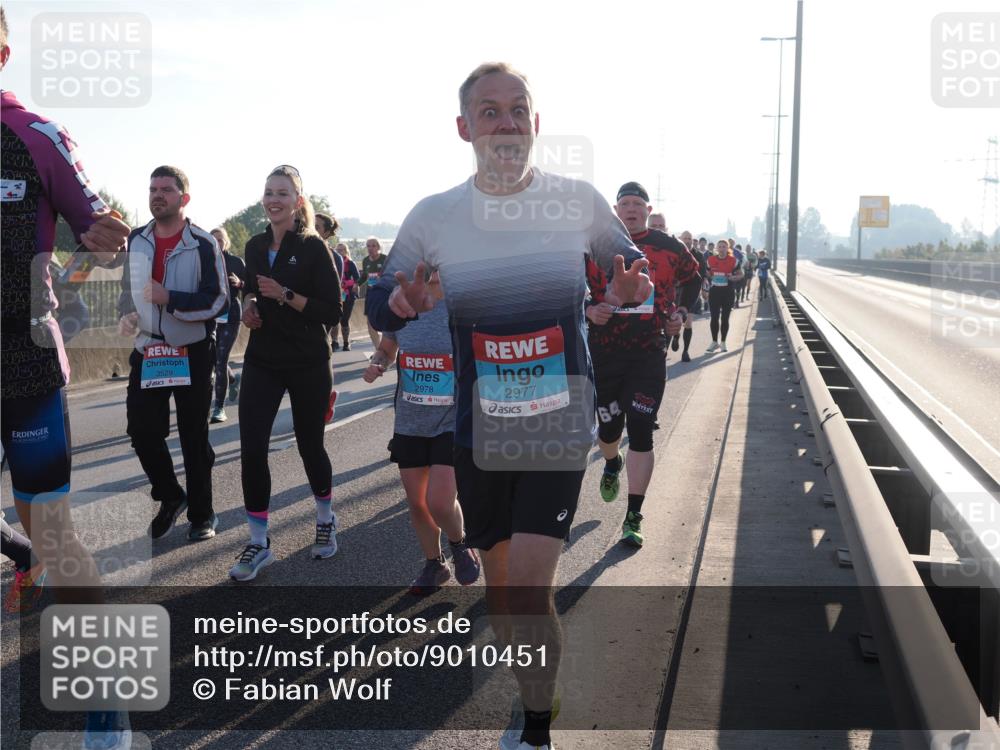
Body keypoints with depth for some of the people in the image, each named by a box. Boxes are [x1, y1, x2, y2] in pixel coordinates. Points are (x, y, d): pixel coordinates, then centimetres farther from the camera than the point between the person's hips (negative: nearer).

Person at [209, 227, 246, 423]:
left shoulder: (236, 262, 1)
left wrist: (239, 283, -18)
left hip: (230, 316, -4)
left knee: (221, 360, -11)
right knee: (214, 359, 10)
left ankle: (219, 408, -6)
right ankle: (233, 379, 44)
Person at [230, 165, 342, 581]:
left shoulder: (314, 247, -8)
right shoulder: (255, 246, 7)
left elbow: (332, 312, -13)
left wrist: (285, 295, -22)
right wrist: (249, 304, 2)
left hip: (308, 363, -4)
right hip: (262, 362, 4)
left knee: (309, 444, 10)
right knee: (251, 449, -5)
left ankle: (326, 519, 36)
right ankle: (259, 543, 7)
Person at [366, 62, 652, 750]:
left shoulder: (580, 201, -6)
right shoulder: (432, 217, -3)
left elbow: (628, 263, 11)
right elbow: (379, 306, 6)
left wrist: (633, 287, -13)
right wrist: (402, 301, -18)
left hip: (561, 424, -2)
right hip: (479, 429, 2)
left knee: (528, 586, -12)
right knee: (501, 586, 13)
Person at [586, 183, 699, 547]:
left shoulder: (668, 247, 3)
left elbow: (693, 279, 20)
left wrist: (681, 312, 6)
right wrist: (588, 310, -10)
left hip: (649, 353, 0)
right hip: (603, 351, 1)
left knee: (641, 432, -5)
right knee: (609, 427, 10)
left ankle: (634, 517, 4)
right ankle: (612, 463, 49)